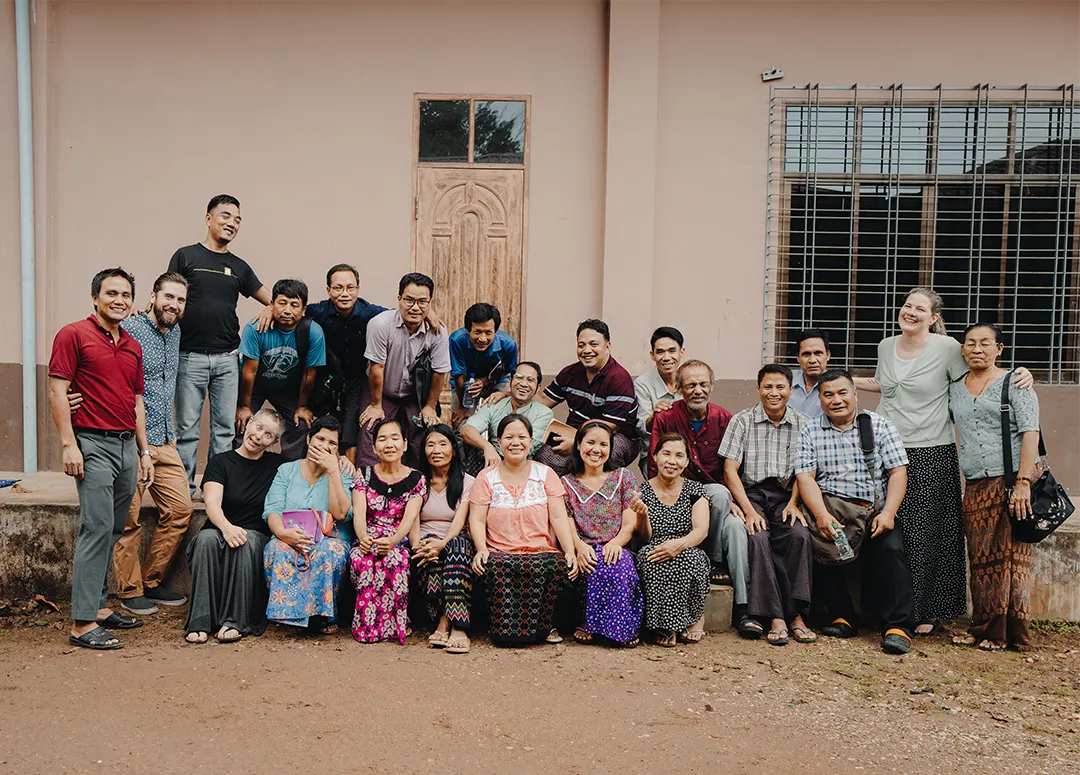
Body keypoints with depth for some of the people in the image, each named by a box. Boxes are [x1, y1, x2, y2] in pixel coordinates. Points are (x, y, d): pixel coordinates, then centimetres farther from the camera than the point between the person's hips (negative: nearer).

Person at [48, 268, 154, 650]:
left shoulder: (132, 346, 17)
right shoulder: (74, 335, -3)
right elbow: (57, 392, -8)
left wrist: (144, 452, 18)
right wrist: (68, 444, -15)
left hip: (127, 446, 7)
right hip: (93, 444, -7)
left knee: (114, 530, 11)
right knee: (97, 527, -11)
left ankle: (99, 606, 21)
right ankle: (83, 623, -7)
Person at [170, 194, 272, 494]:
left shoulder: (239, 266, 14)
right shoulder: (186, 256, 4)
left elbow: (270, 298, 17)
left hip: (227, 358, 3)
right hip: (191, 357, -3)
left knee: (225, 427, 5)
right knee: (187, 427, 1)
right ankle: (184, 487, 10)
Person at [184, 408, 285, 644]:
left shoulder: (276, 465, 11)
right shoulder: (220, 462, 6)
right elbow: (212, 505, -9)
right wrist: (226, 527, -31)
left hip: (258, 538, 0)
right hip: (220, 531, 0)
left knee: (246, 542, -34)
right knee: (207, 539, -34)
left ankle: (236, 621, -35)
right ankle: (200, 622, -34)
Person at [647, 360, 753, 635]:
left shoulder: (724, 419, 5)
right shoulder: (665, 419, -3)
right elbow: (655, 471, -7)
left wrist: (730, 501, -11)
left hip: (717, 496, 3)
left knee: (735, 524, -28)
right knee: (719, 493, -31)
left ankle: (743, 608, -24)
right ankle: (715, 562, -12)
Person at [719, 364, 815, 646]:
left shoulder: (803, 425, 11)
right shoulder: (742, 421, 5)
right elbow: (730, 470, -2)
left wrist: (793, 503, -10)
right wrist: (749, 510, -14)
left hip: (786, 496, 2)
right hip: (751, 494, -1)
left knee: (800, 535, -29)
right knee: (758, 538, -31)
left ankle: (796, 615, -24)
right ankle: (775, 618, -27)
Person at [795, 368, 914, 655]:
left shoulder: (880, 426, 10)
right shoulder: (810, 432, 11)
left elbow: (898, 472, 4)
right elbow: (805, 477, 0)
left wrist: (888, 513, -12)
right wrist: (821, 514, -17)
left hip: (875, 509, 0)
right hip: (831, 507, 0)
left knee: (889, 548, -28)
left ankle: (899, 625, -17)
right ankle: (842, 617, -11)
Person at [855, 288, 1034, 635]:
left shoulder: (946, 348, -6)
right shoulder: (886, 346, 10)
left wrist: (1021, 376, -14)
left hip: (931, 454, -4)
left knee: (924, 535, 0)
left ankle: (926, 613, 13)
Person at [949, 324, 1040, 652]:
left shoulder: (1014, 383, 1)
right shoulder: (954, 388, 16)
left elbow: (1030, 433, -7)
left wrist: (1023, 482, -15)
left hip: (1011, 481, -5)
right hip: (975, 486, 5)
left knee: (1010, 555, -3)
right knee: (980, 557, 5)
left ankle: (1008, 631, 5)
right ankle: (983, 629, 13)